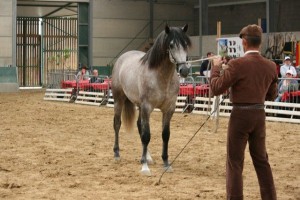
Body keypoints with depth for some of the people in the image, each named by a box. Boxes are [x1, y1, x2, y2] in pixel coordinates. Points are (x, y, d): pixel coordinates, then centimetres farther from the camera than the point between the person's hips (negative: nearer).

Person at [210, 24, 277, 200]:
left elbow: (216, 89, -13)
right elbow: (272, 95, 11)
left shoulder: (237, 64, -18)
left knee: (235, 162, 4)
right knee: (261, 159, 16)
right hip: (260, 114, 5)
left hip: (240, 115, -5)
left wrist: (216, 67, 0)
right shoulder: (271, 66, -1)